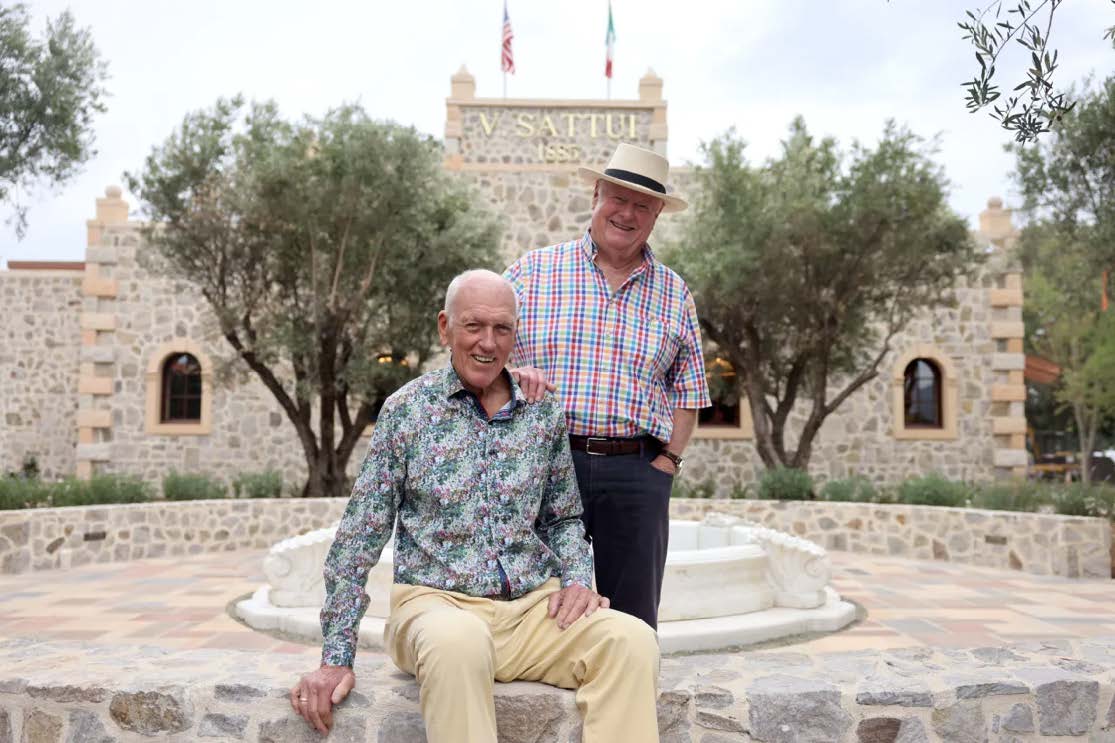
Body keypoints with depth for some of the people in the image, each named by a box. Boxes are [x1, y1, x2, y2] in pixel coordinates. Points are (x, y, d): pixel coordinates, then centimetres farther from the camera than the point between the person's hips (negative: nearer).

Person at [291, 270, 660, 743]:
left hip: (534, 604, 3)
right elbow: (361, 536, 0)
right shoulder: (407, 409, -1)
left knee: (632, 640, -25)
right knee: (459, 642, -38)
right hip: (437, 601, -2)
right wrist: (336, 656, -4)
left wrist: (577, 580, -3)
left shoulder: (545, 412, 8)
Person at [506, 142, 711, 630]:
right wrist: (511, 372, -15)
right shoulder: (533, 270, 8)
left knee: (633, 622, 6)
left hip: (639, 474, 2)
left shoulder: (674, 293, 14)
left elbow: (688, 395, 15)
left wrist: (665, 463, 2)